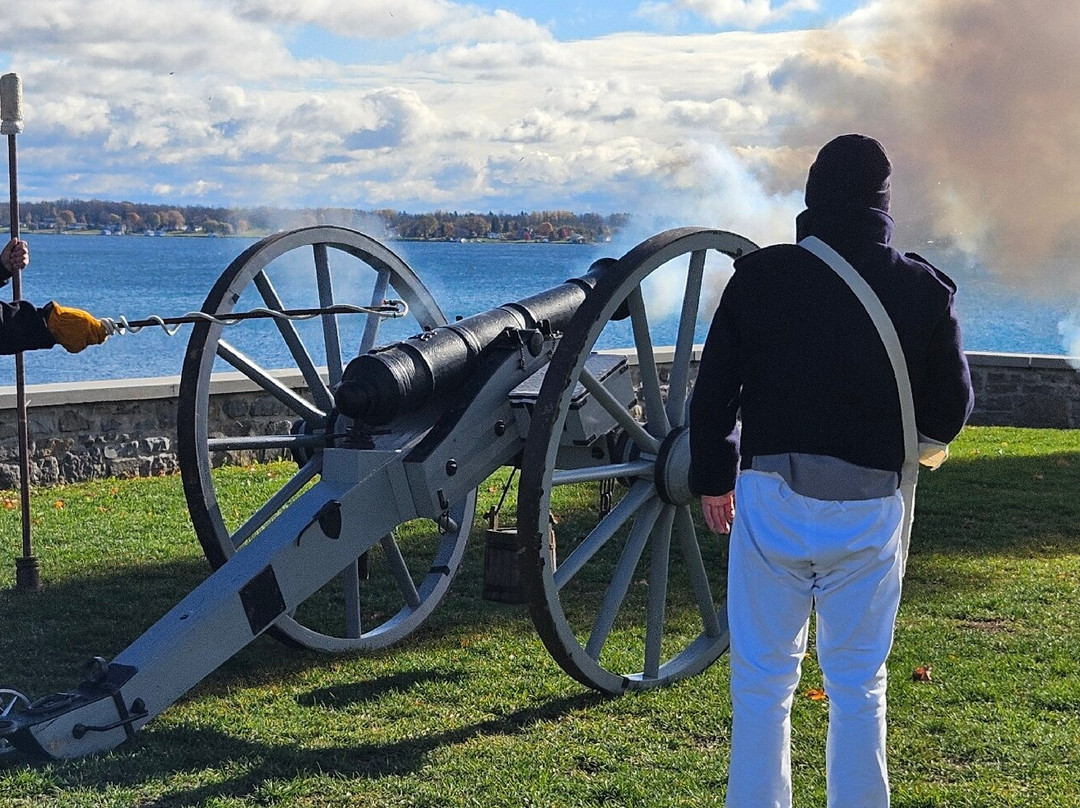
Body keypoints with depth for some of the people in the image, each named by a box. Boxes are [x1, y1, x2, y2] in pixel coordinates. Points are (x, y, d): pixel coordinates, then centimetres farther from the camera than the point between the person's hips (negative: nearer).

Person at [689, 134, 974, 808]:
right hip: (871, 506, 1)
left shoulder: (760, 275, -4)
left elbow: (714, 392, 0)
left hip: (771, 498, -1)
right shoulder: (924, 288, -2)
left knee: (763, 680, 9)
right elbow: (950, 411, 4)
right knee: (858, 684, 13)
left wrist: (715, 478, 13)